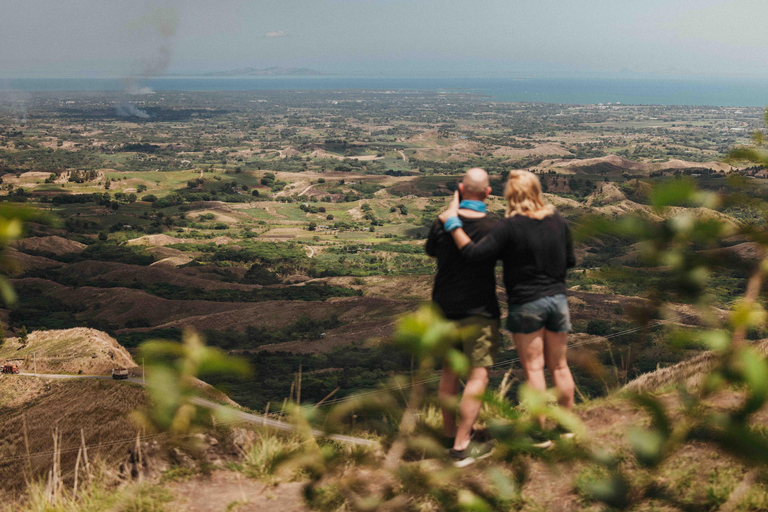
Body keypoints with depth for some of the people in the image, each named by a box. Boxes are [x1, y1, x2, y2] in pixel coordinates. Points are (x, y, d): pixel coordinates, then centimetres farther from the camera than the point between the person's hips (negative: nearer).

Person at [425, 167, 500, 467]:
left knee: (449, 372, 17)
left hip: (444, 307, 5)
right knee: (478, 376, -1)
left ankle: (451, 432, 29)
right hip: (478, 310, -5)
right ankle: (462, 446, -4)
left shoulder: (442, 223, -4)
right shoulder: (493, 229, -14)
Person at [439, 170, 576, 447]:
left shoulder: (510, 227, -18)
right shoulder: (558, 221, 0)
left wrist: (453, 223, -15)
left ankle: (540, 432, 10)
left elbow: (474, 253, -22)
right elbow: (570, 260, 8)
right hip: (557, 299, 5)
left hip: (526, 304, -5)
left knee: (533, 368, 5)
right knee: (559, 366, 16)